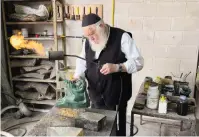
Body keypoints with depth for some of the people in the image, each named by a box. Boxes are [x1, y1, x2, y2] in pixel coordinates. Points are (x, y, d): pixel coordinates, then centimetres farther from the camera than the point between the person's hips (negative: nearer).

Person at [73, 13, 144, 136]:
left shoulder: (122, 37, -13)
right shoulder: (88, 41, 5)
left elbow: (138, 62, -14)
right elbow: (82, 61, 15)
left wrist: (117, 67, -27)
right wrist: (77, 77, -3)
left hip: (116, 98, -5)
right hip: (96, 98, 5)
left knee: (116, 130, 7)